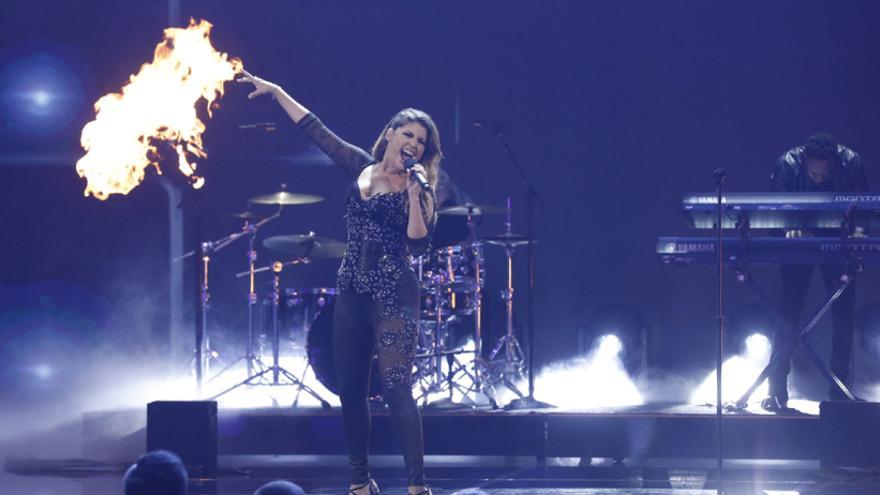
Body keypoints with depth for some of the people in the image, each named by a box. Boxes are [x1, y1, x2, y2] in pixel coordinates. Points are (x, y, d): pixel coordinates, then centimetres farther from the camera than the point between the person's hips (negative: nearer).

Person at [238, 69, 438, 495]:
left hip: (393, 295, -6)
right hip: (352, 292, 6)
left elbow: (419, 243, -16)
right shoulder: (360, 167, 9)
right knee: (350, 391, 7)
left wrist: (414, 197, -23)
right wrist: (277, 92, 18)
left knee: (397, 388, -16)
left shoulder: (418, 189, -4)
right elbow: (316, 130, 15)